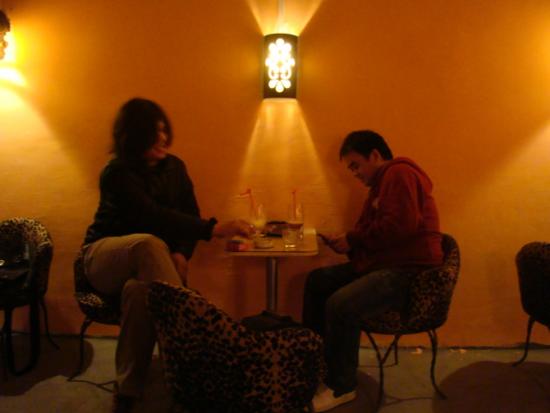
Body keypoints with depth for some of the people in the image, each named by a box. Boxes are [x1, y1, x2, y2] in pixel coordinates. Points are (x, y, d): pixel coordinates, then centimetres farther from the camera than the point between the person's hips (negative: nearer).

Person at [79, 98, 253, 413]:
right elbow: (154, 216, -32)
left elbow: (189, 215, 1)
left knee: (139, 290, -37)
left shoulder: (174, 166, 3)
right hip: (106, 257, -3)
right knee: (149, 243, -40)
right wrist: (215, 229, -41)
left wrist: (181, 255, -22)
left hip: (146, 260, 4)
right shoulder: (118, 172, -16)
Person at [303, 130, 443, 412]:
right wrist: (345, 243, -1)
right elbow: (372, 231, 19)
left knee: (340, 304, -29)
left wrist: (353, 239, -13)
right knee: (317, 281, 9)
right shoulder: (382, 183, 22)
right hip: (381, 264, 11)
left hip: (409, 272, -11)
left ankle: (342, 386, -7)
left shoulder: (400, 174, -10)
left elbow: (400, 226, -24)